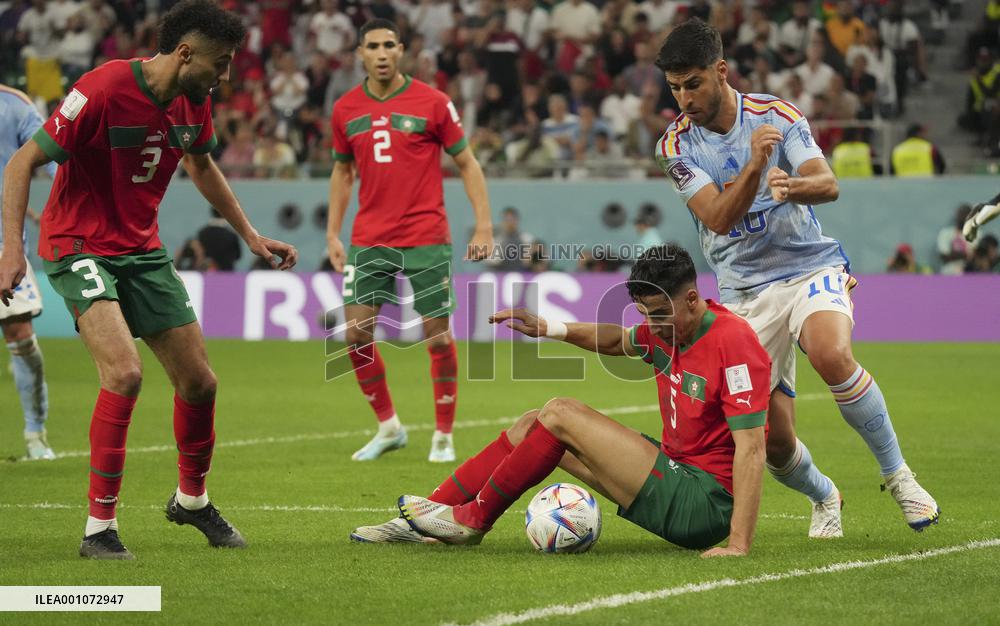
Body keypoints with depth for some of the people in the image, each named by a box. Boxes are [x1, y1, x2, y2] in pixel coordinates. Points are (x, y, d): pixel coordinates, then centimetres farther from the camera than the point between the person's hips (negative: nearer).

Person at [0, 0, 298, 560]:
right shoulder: (103, 90, -23)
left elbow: (201, 165, 21)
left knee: (199, 382, 5)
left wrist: (250, 235, 22)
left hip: (143, 250, 7)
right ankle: (100, 528, -15)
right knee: (125, 371, -26)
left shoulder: (193, 101, -1)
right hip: (79, 246, -7)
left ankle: (192, 499, 33)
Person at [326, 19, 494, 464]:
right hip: (369, 240, 3)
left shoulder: (432, 102, -4)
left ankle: (443, 437, 12)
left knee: (438, 336, -1)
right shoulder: (345, 110, 5)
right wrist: (332, 234, 11)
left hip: (426, 239, -3)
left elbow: (467, 163, 1)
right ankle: (388, 428, 14)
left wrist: (483, 225, -7)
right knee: (356, 333, -4)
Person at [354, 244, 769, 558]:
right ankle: (423, 518, 9)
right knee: (534, 425, 11)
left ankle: (472, 519, 2)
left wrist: (739, 544, -34)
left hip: (704, 506, -10)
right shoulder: (668, 329, 5)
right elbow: (618, 342, 28)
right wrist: (551, 329, 12)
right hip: (677, 470, 10)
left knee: (560, 415, -13)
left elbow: (751, 449, -27)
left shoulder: (734, 344, -22)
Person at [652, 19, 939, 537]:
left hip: (811, 267, -2)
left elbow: (827, 184, -18)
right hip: (744, 291, 2)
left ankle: (896, 473, -16)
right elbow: (719, 218, -16)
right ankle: (823, 499, 28)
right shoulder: (675, 147, -3)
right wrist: (754, 164, -33)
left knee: (832, 356, -34)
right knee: (773, 440, -5)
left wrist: (793, 185, -42)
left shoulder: (776, 115, -5)